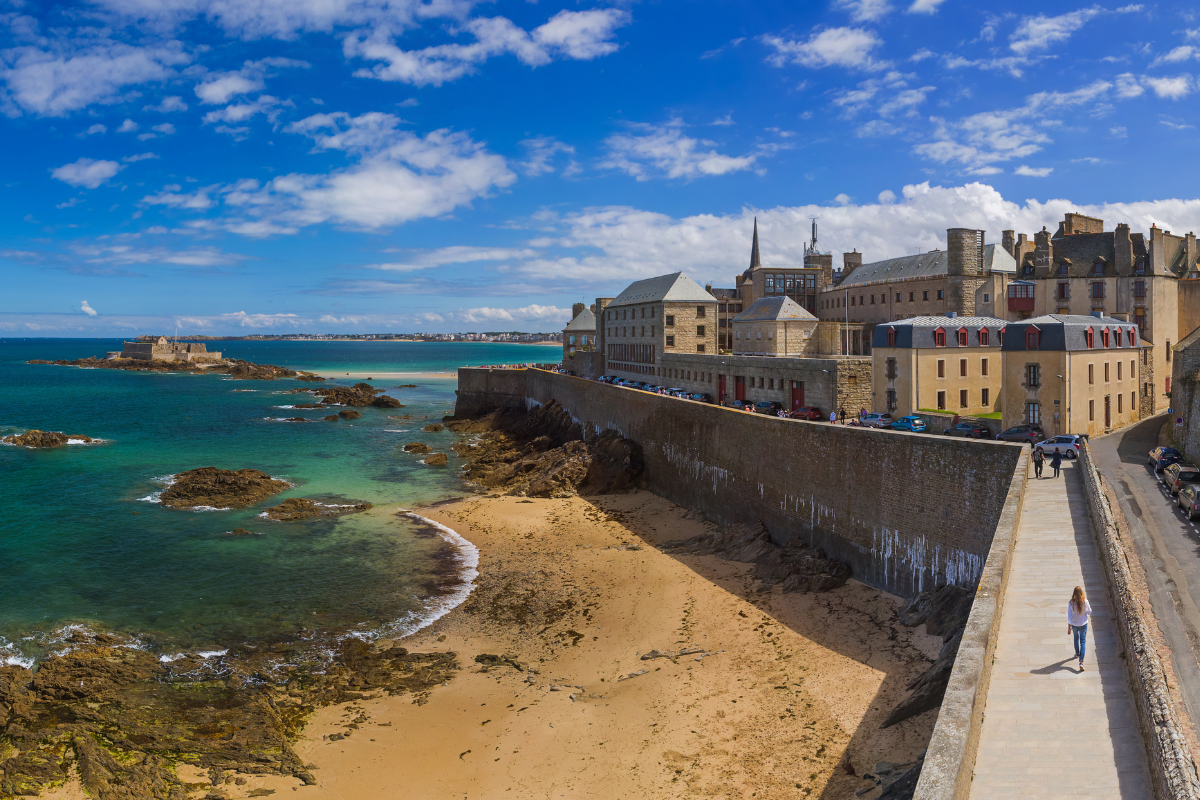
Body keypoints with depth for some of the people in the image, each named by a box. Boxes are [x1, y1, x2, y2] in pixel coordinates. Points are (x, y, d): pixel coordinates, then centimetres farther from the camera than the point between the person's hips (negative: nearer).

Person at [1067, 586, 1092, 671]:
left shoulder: (1071, 603, -19)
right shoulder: (1085, 602, -19)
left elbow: (1069, 616, -15)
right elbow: (1089, 612, -2)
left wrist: (1069, 628, -7)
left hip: (1074, 624, 1)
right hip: (1083, 624, -1)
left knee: (1076, 638, 28)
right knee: (1083, 642, 5)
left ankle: (1077, 653, 51)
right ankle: (1081, 661, -7)